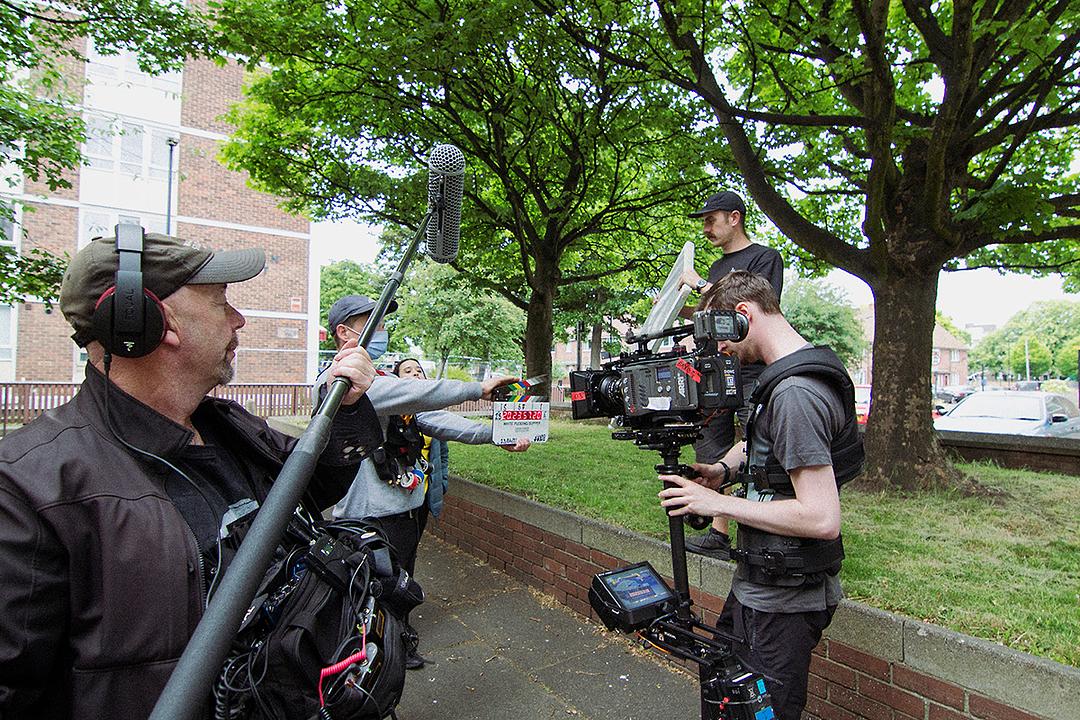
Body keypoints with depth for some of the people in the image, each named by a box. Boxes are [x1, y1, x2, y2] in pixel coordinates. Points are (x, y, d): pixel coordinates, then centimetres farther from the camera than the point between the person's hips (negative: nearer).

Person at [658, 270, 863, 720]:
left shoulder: (795, 394, -26)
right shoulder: (792, 376, 6)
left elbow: (821, 518, -29)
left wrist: (718, 503, -22)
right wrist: (724, 468, 2)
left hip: (781, 601, -10)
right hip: (759, 585, 10)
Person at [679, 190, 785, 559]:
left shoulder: (765, 257, -1)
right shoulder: (717, 267, 22)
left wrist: (700, 284, -11)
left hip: (752, 373, -8)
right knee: (710, 454, 7)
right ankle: (719, 534, 14)